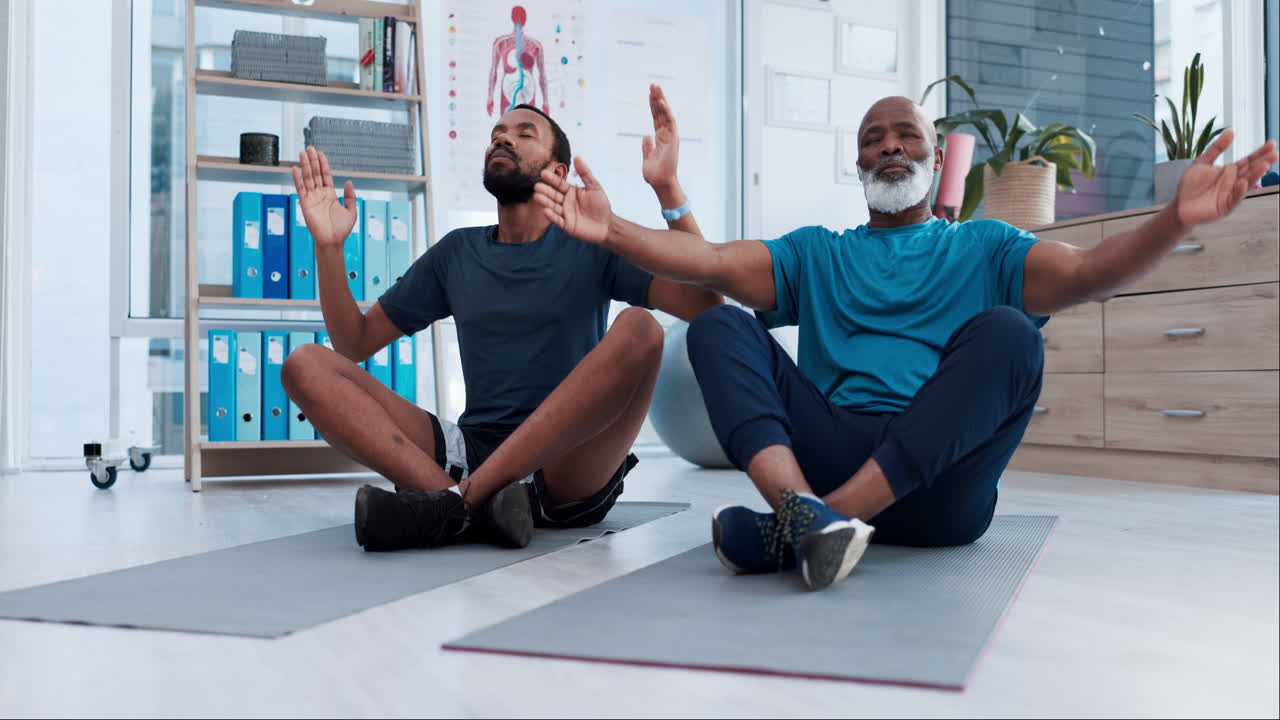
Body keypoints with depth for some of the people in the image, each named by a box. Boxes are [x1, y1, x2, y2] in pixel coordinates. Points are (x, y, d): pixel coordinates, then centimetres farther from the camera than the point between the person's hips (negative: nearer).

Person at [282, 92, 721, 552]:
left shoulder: (591, 244, 8)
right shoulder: (456, 253, 17)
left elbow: (706, 308, -6)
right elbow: (354, 345, 18)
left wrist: (667, 189, -13)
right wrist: (329, 246, 4)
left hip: (569, 471, -2)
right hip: (472, 450, 3)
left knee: (638, 328, -29)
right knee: (308, 364, -11)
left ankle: (453, 502, -29)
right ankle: (460, 503, -32)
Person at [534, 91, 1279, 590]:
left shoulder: (984, 247, 18)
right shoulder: (815, 253, 21)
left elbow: (1087, 273, -1)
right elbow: (713, 262, 5)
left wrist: (1176, 221, -21)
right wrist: (612, 231, -11)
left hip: (940, 487, -1)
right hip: (828, 451, 1)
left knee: (1006, 332, -26)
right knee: (718, 326, -12)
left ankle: (795, 529, -33)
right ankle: (805, 508, -40)